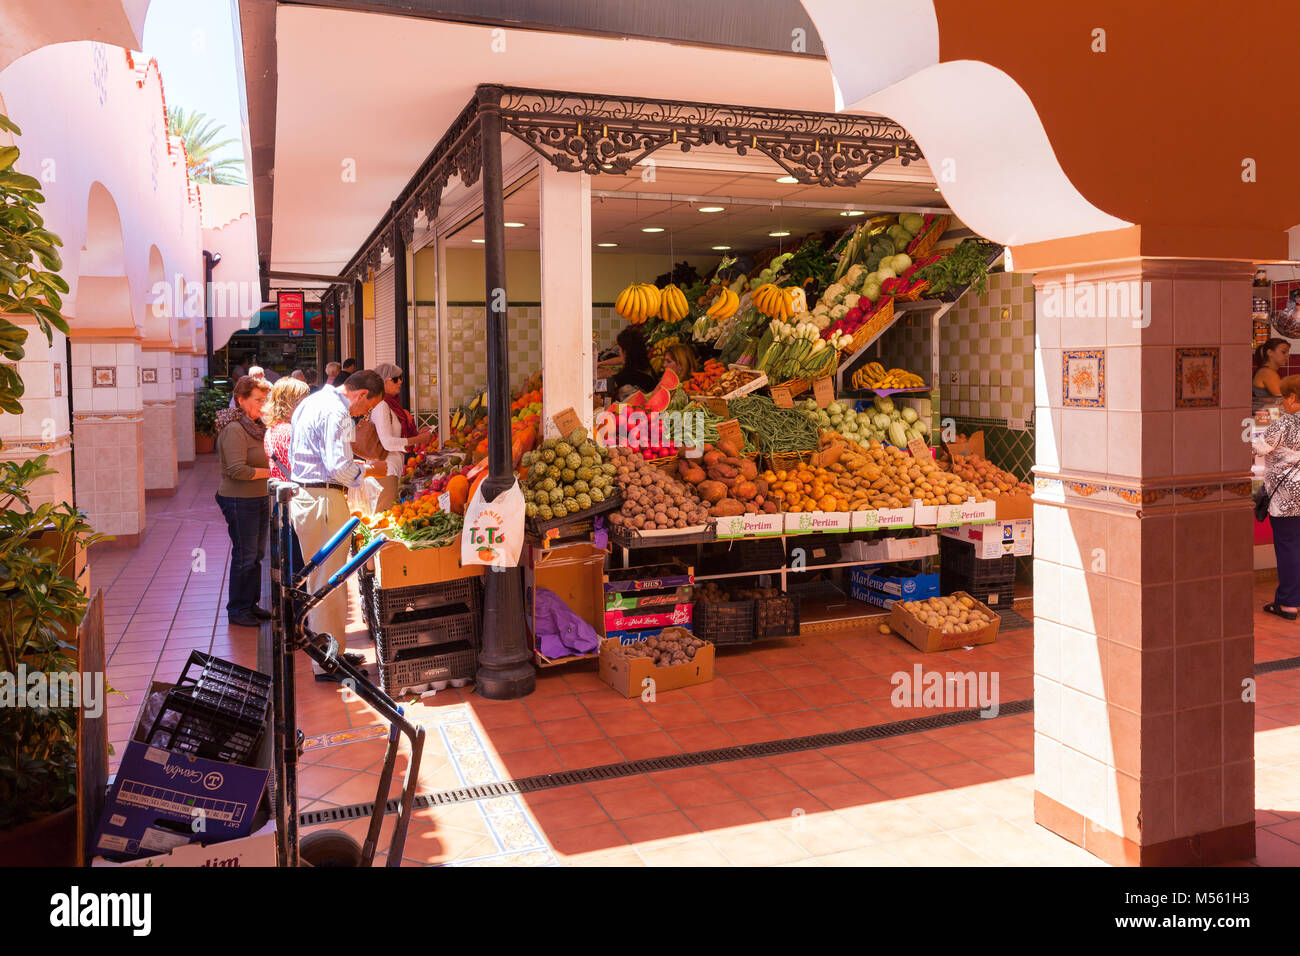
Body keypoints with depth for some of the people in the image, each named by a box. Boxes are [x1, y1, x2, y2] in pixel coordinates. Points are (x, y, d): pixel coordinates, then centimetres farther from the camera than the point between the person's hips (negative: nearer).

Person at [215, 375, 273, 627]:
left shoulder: (257, 426, 13)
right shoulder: (234, 429, -17)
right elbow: (237, 470, -24)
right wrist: (270, 472, -17)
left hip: (259, 499, 9)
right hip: (240, 502, -9)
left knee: (256, 554, 15)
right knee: (245, 556, -2)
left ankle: (251, 604, 26)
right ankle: (237, 610, 11)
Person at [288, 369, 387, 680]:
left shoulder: (310, 403, 17)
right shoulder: (335, 412, -16)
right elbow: (339, 467, -24)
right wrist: (371, 469, -7)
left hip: (302, 497, 10)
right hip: (324, 502, -10)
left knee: (320, 579, 17)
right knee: (329, 584, -3)